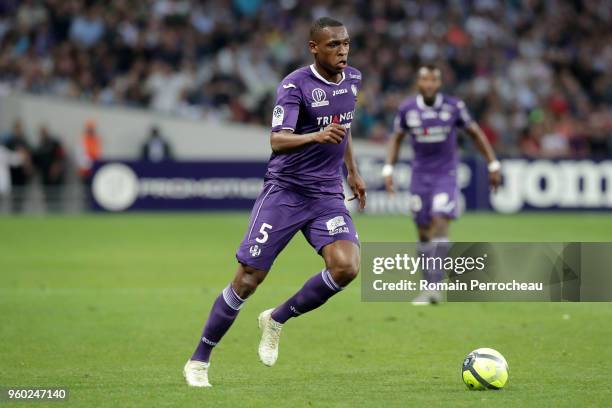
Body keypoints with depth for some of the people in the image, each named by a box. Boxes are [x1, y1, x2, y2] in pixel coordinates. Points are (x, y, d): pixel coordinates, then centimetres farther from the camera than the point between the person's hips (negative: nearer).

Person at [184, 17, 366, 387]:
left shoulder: (353, 79, 6)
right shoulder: (295, 85, -15)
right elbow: (278, 141, -28)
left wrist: (353, 171, 29)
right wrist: (316, 137, -46)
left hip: (328, 195, 5)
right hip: (285, 190, -5)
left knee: (347, 267, -19)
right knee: (247, 280, -5)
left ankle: (277, 320, 5)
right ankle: (199, 361, 11)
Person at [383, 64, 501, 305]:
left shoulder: (453, 107, -7)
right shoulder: (407, 109, -3)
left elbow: (475, 133, 6)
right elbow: (396, 138, 13)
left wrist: (493, 165, 7)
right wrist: (388, 169, 4)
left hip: (446, 175, -3)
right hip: (420, 175, 3)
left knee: (440, 222, -19)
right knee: (423, 232, 4)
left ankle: (433, 286, -22)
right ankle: (429, 286, 16)